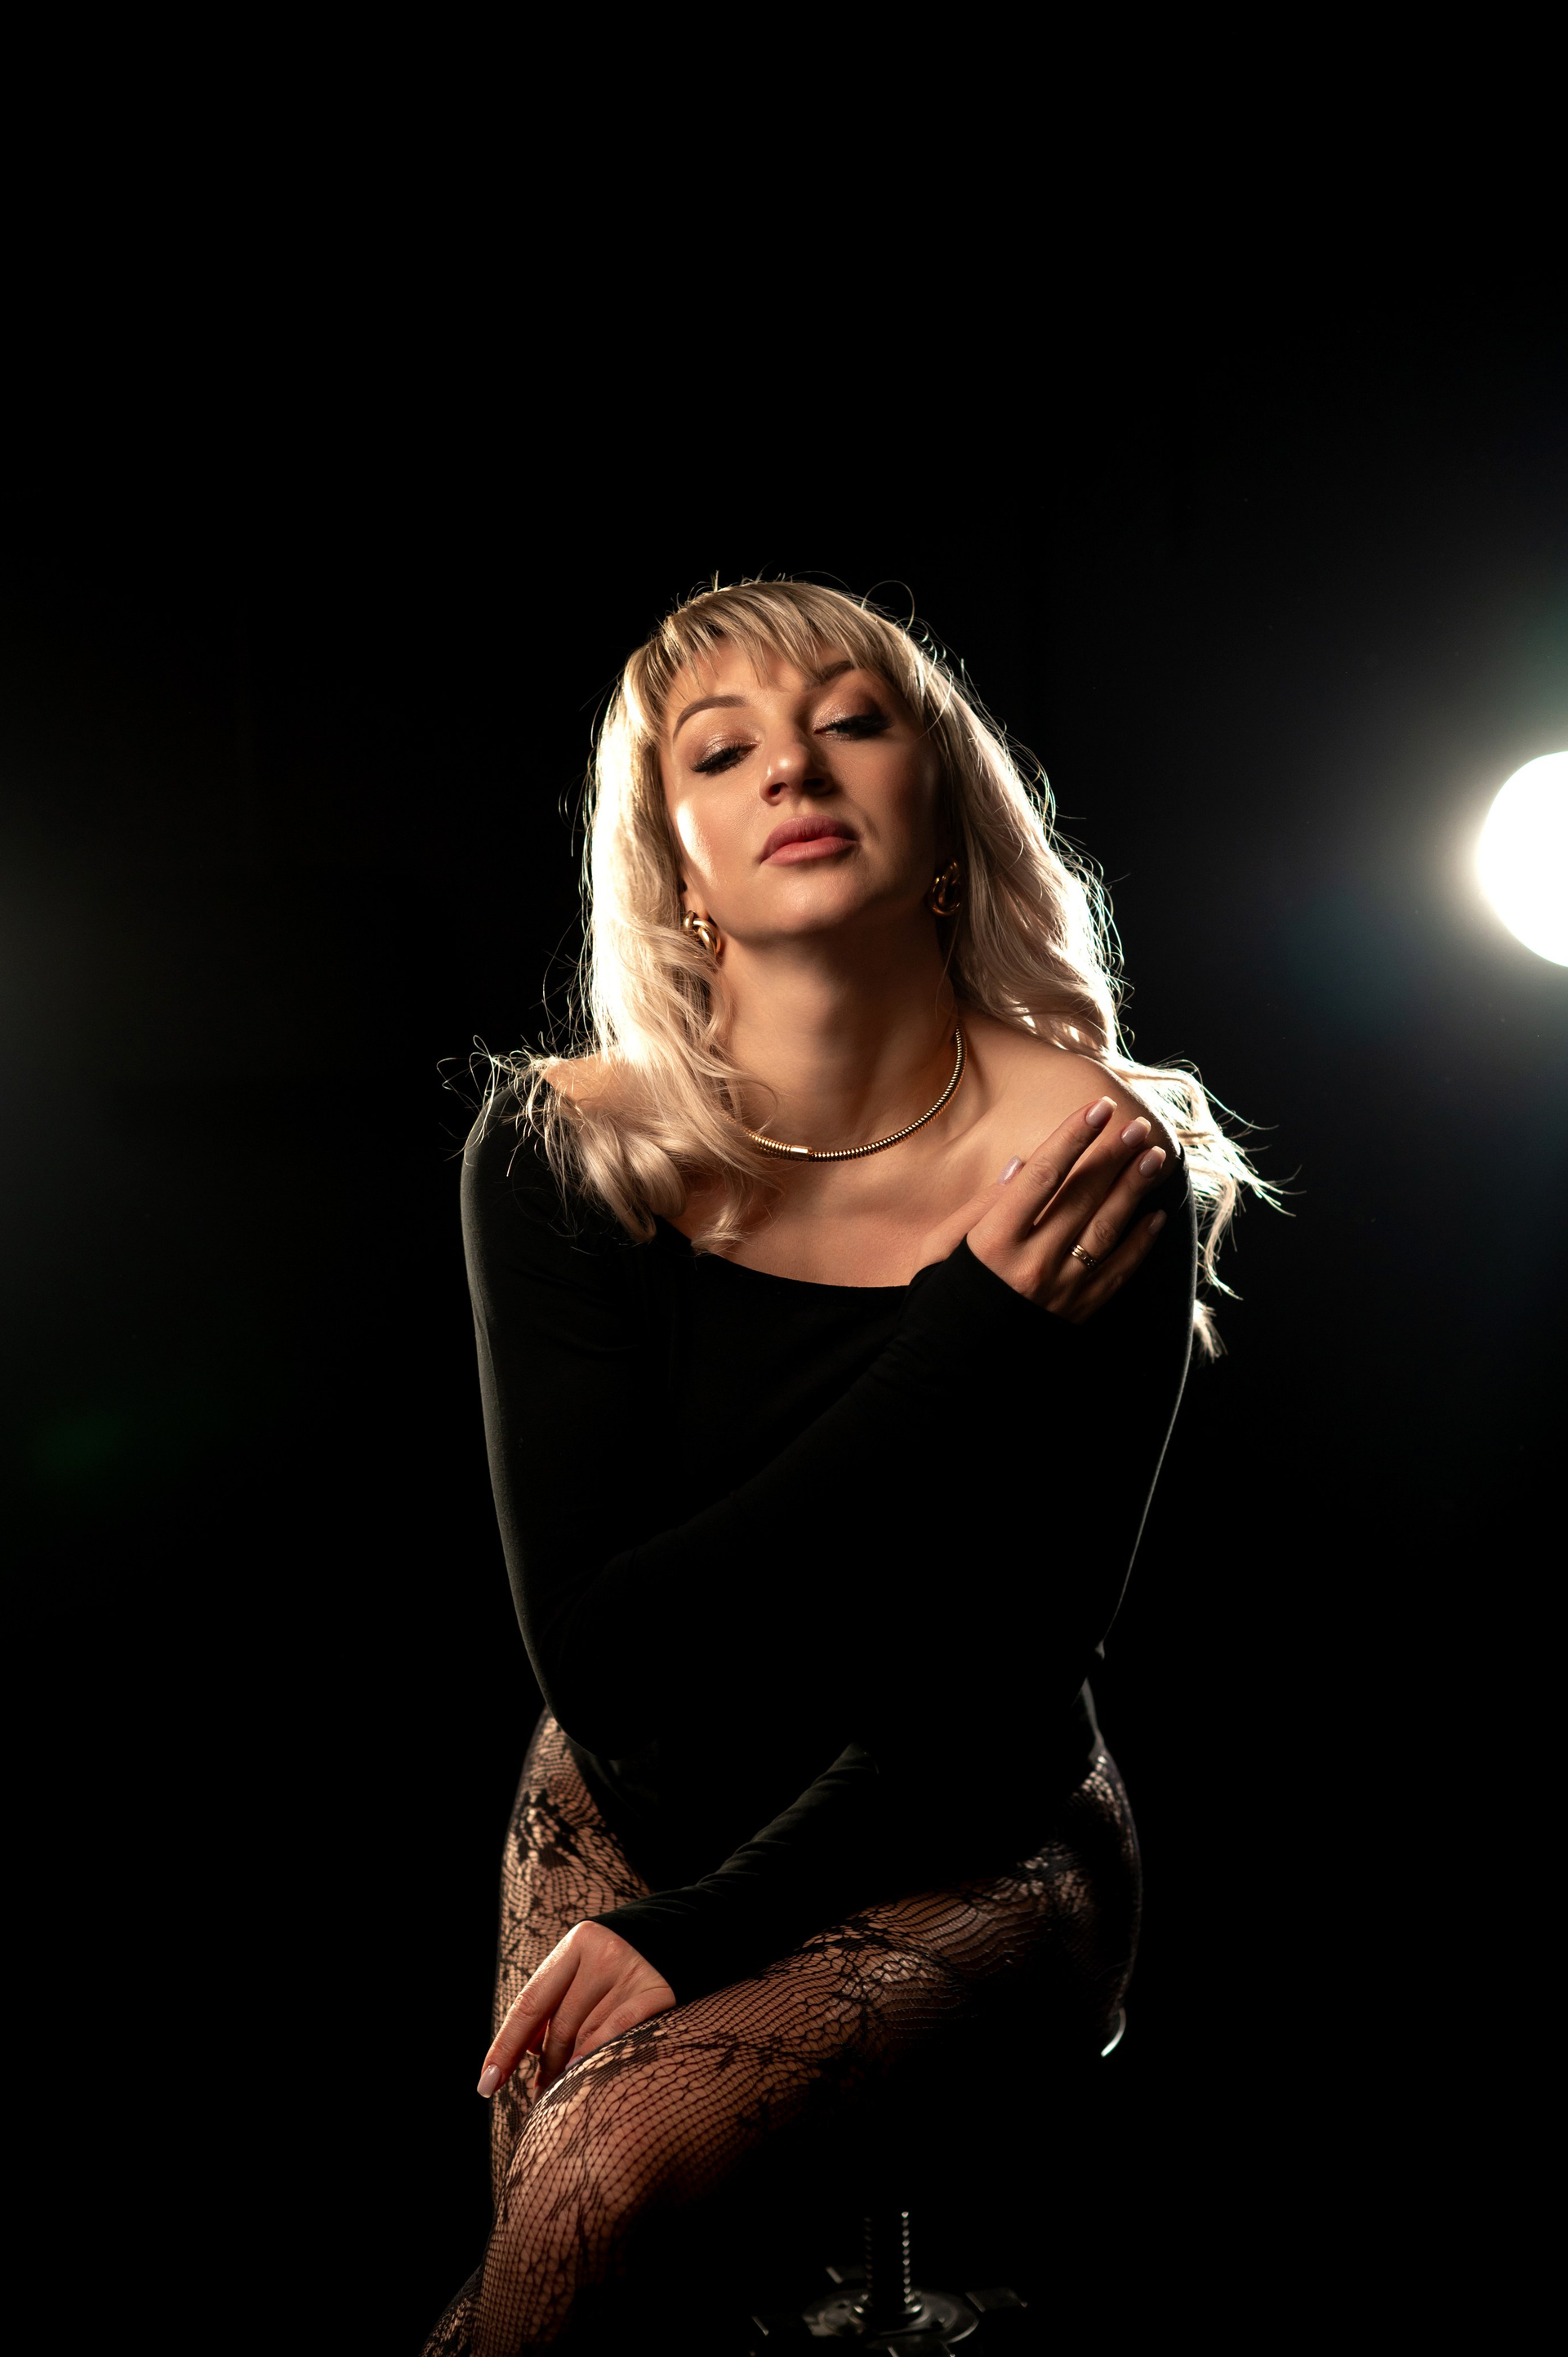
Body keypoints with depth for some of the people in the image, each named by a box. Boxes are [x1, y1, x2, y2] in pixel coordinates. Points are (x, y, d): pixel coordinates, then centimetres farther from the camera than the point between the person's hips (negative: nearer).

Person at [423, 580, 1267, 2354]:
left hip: (964, 1838, -2)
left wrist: (697, 1932, -19)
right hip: (632, 1811, 2)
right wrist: (970, 1342, -24)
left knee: (613, 2159, -26)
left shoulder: (1102, 1170, -18)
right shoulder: (560, 1148, -14)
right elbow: (602, 1655, -19)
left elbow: (1006, 1708, -14)